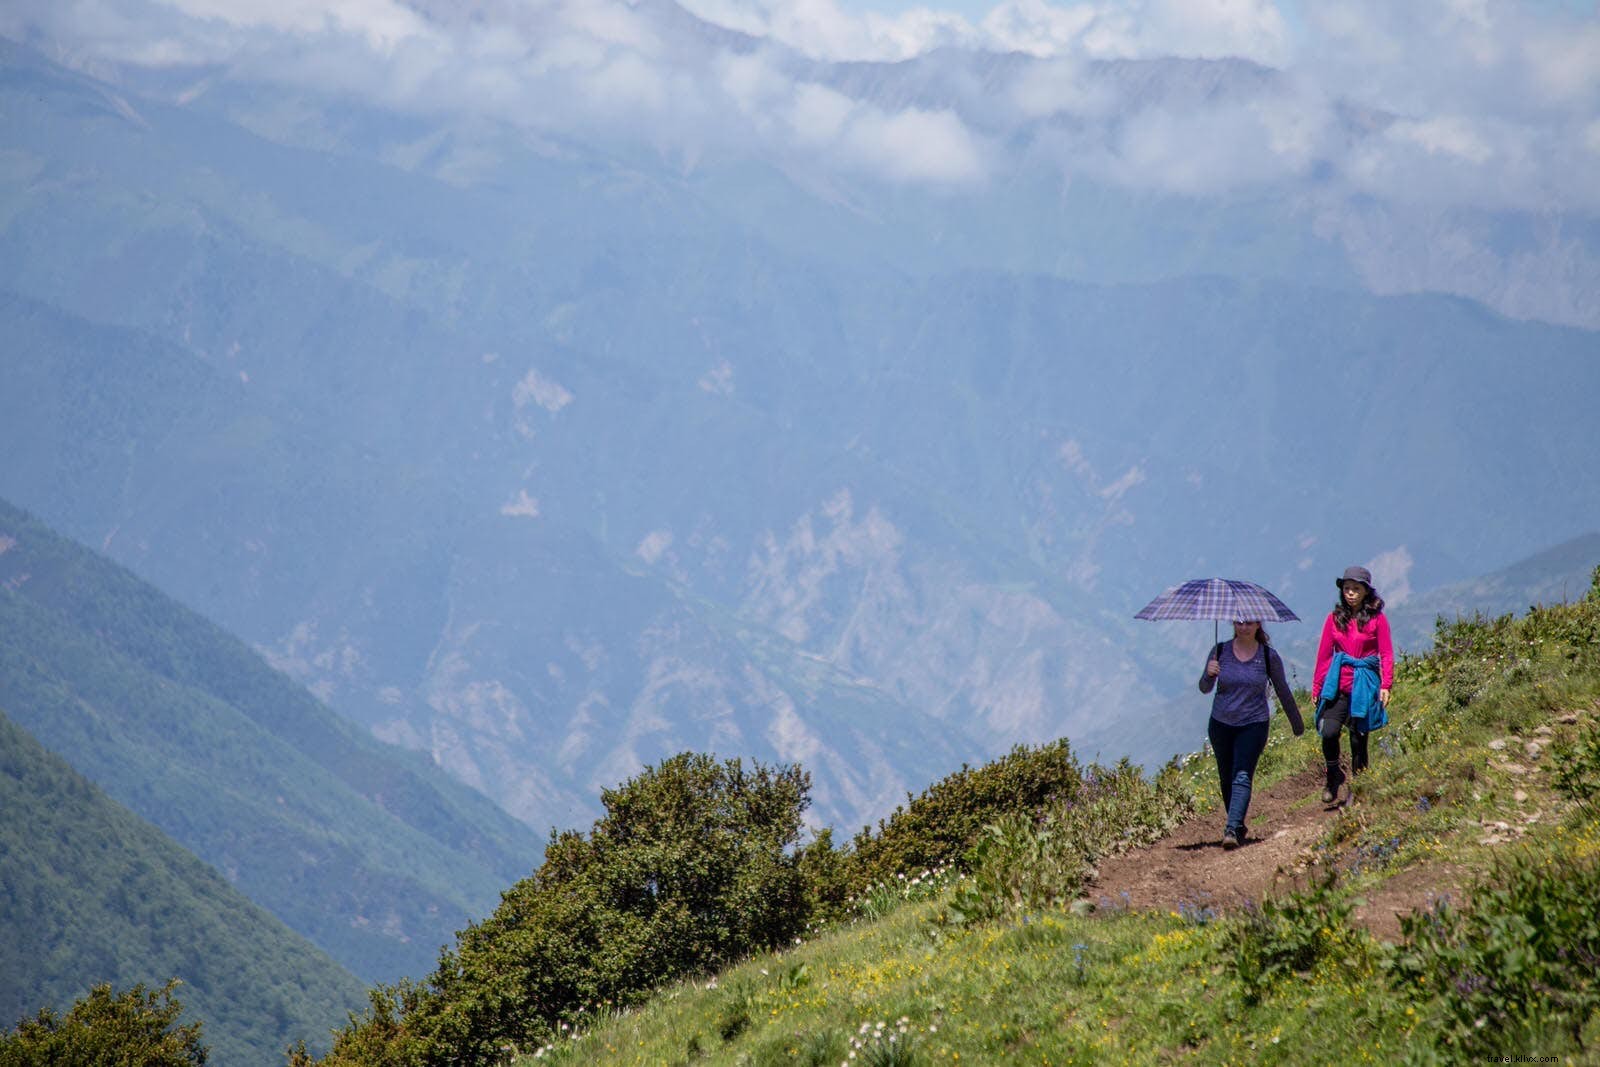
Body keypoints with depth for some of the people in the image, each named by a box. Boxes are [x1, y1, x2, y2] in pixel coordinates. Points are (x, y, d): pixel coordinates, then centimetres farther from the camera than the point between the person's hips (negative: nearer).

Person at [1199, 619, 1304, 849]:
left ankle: (1232, 830, -25)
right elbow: (1204, 688, -1)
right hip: (1221, 724, 3)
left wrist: (1297, 724, 17)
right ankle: (1238, 826, 29)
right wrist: (1209, 674, -24)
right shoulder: (1220, 652, -2)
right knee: (1226, 779, 12)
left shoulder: (1268, 656, -4)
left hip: (1253, 724, -3)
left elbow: (1283, 692, 7)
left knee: (1242, 777, -16)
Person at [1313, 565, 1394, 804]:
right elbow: (1324, 654, 11)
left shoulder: (1376, 619, 1)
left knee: (1359, 738, 2)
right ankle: (1334, 776, 9)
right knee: (1329, 732, -15)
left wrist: (1385, 686, -11)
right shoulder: (1334, 618, 8)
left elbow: (1386, 655, 0)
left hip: (1364, 685, -2)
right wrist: (1317, 687, 11)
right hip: (1337, 685, 2)